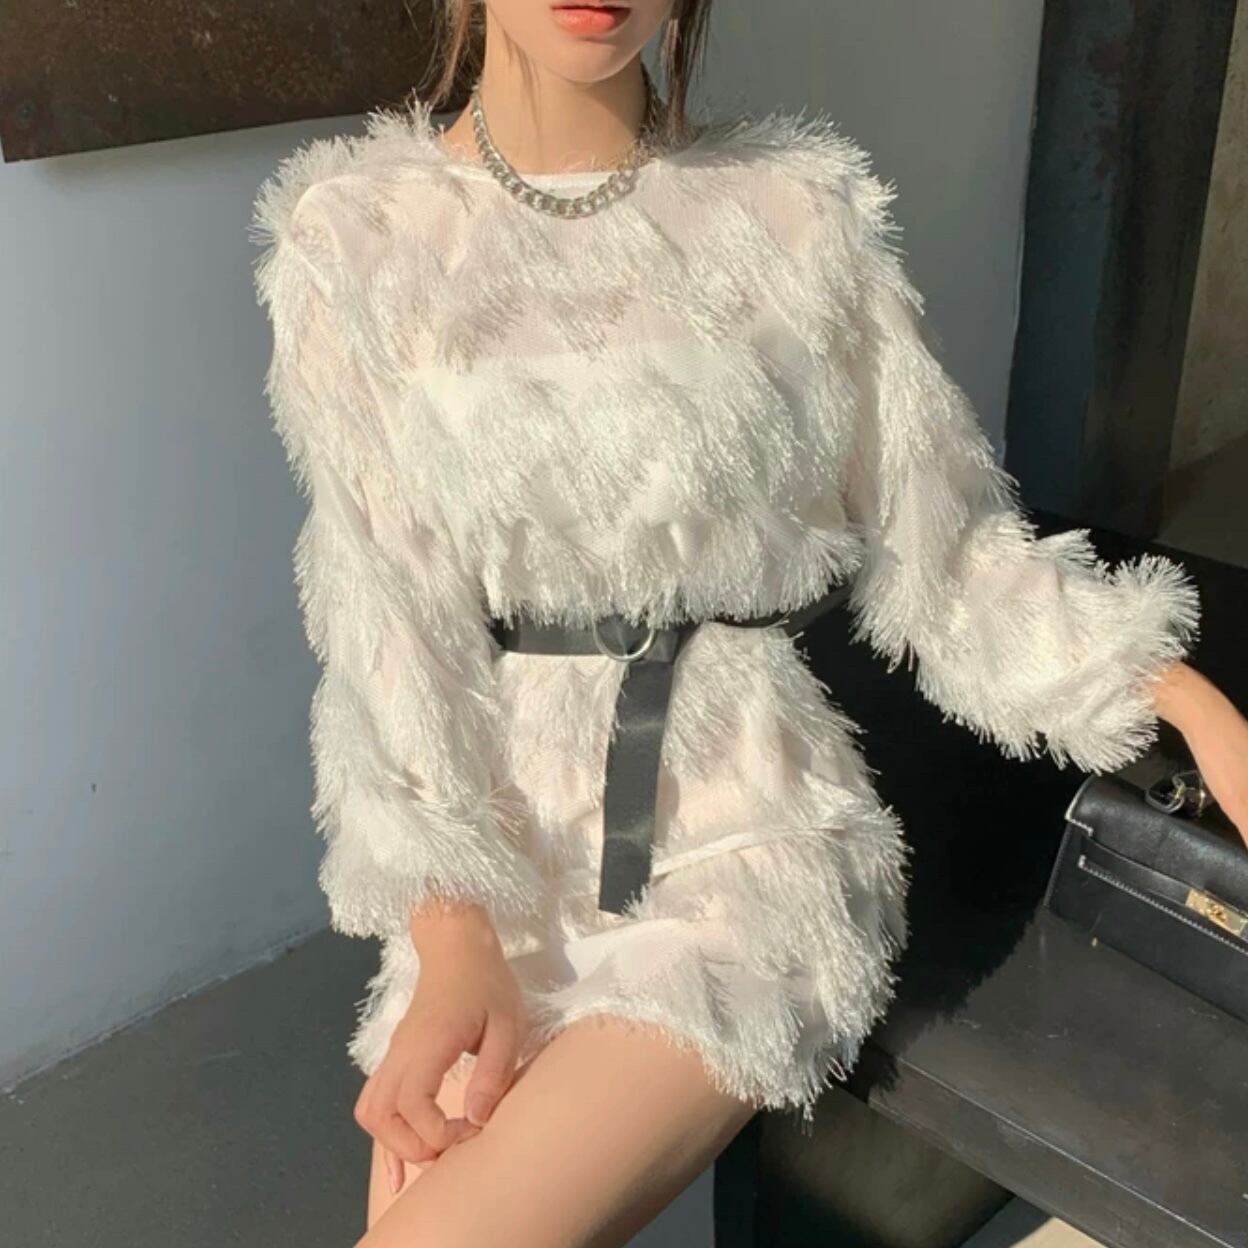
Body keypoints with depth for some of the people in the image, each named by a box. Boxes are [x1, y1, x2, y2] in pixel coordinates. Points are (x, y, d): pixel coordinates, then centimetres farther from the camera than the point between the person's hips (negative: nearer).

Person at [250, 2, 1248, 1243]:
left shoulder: (796, 207, -1)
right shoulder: (352, 233, -1)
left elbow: (944, 538, 4)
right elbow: (387, 611, -5)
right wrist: (453, 945, -11)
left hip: (746, 825, -1)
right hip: (501, 838, 2)